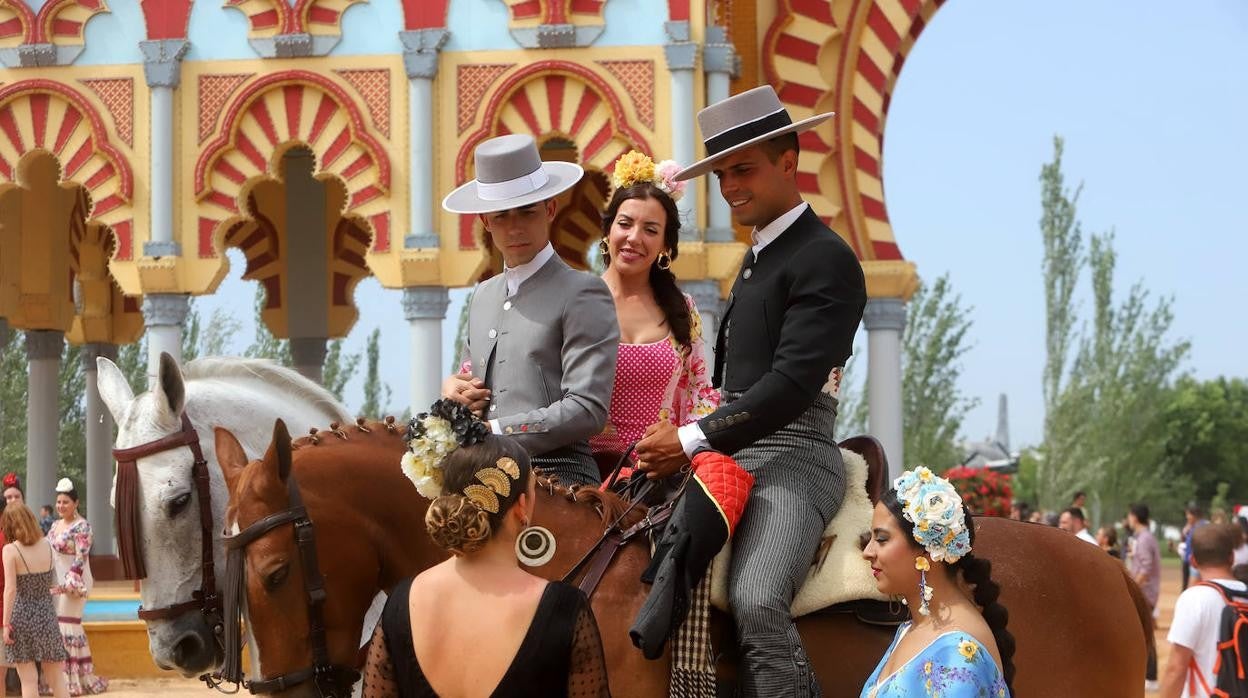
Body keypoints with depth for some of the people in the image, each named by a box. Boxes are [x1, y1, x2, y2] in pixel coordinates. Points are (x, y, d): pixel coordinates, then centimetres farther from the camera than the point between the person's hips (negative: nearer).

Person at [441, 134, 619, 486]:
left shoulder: (583, 294, 1)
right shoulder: (483, 295, 24)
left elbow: (587, 410, -8)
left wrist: (495, 431, -10)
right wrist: (453, 390, 8)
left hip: (555, 480, -6)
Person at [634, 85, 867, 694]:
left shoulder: (826, 260, -9)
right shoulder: (756, 257, 20)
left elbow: (793, 382, -18)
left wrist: (693, 441, -17)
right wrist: (678, 440, 8)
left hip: (792, 457, -10)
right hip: (733, 455, 10)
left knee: (755, 602, -32)